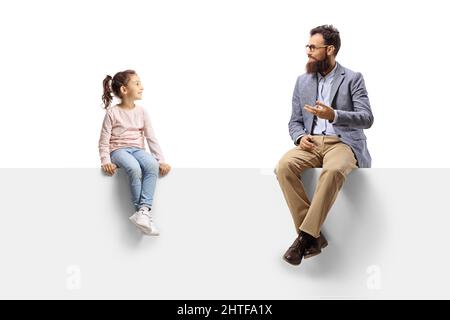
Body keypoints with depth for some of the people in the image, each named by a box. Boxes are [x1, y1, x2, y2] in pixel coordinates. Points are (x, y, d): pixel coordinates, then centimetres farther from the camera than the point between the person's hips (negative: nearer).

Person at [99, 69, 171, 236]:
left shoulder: (141, 111, 9)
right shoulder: (112, 113, -2)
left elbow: (151, 138, 7)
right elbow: (104, 141, -2)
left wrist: (161, 160, -3)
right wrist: (106, 161, -17)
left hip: (137, 149, 4)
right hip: (118, 150, -4)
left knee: (152, 164, -32)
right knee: (134, 168, -37)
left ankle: (144, 209, -37)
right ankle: (144, 211, -27)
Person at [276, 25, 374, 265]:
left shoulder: (353, 79, 4)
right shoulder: (303, 81, 17)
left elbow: (366, 119, -7)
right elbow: (294, 121, 19)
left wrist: (334, 115, -24)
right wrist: (300, 137, -6)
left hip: (343, 142, -4)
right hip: (311, 143, 4)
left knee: (333, 170, -40)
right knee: (284, 166, -29)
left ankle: (305, 236, -33)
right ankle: (314, 235, -26)